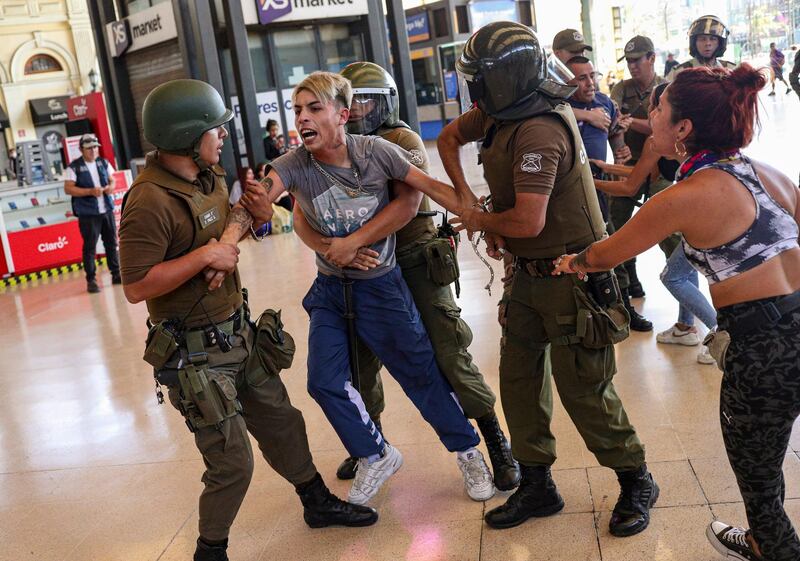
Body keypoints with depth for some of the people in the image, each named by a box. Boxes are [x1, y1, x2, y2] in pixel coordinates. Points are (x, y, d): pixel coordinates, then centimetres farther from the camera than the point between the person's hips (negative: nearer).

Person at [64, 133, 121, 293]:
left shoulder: (104, 163, 9)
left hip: (107, 209, 5)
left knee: (111, 243, 11)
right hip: (88, 214, -5)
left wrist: (111, 186, -9)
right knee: (90, 247, -2)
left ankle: (116, 274, 22)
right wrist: (90, 191, -22)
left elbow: (112, 179, 16)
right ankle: (91, 280, 6)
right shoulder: (74, 167, -7)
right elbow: (68, 189, -12)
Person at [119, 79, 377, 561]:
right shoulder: (150, 201, -24)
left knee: (281, 422, 21)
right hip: (197, 353, -8)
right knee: (232, 463, 1)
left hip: (240, 332, 9)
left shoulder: (210, 175, 4)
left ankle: (318, 502, 42)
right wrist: (204, 256, -26)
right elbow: (136, 287, -26)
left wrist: (254, 216, 0)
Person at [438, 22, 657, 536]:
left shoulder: (539, 131, -26)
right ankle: (537, 487, 27)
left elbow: (528, 222, -32)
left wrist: (481, 221, -11)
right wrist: (467, 197, 7)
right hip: (529, 275, 9)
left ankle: (636, 482, 23)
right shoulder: (502, 112, 3)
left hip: (570, 276, -9)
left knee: (584, 389, 1)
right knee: (519, 380, 13)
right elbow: (450, 137, 20)